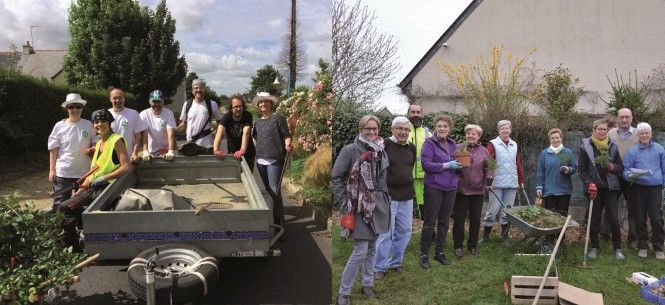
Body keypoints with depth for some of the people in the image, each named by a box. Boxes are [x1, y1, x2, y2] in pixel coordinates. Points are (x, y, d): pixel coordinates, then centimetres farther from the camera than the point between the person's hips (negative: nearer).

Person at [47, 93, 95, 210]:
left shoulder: (88, 124, 2)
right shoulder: (59, 126, -2)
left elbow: (94, 143, 13)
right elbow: (53, 150, 0)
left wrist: (92, 149, -11)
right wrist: (52, 170, -5)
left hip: (84, 171, 2)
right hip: (63, 172, -2)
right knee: (60, 204, 2)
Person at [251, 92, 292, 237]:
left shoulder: (278, 118, -3)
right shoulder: (258, 122, 15)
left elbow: (286, 135, -7)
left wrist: (287, 145, -24)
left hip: (274, 160, -7)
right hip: (261, 159, 7)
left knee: (275, 191, -11)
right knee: (267, 190, 12)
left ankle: (280, 224, -6)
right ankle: (272, 219, 22)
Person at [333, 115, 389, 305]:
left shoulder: (381, 151, 8)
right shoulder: (350, 150, -11)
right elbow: (336, 178, -11)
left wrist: (385, 200, 16)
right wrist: (344, 204, -13)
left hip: (377, 205, 6)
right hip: (359, 206, -6)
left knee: (372, 248, 14)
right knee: (361, 250, -8)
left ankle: (367, 284, 31)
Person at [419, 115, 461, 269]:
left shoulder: (452, 144, 10)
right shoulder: (429, 143, -9)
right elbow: (426, 164, -17)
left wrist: (459, 164, -1)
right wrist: (447, 165, -19)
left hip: (450, 188, 6)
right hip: (434, 188, -6)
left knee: (444, 222, 13)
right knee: (430, 222, 0)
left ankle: (439, 252, 26)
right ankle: (424, 255, 11)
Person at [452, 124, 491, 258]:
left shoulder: (484, 151, 6)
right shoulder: (458, 148, -1)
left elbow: (489, 168, 8)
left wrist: (488, 177, -11)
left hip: (477, 190, 2)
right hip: (460, 190, -2)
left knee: (475, 219, 11)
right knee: (459, 219, 5)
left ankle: (472, 245, 28)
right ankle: (458, 246, 19)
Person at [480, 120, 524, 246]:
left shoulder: (514, 145, 14)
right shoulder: (493, 144, -2)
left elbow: (518, 164, 17)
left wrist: (521, 180, 15)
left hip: (512, 184, 4)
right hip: (497, 183, -4)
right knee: (492, 210, -1)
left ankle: (504, 236, 19)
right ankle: (486, 235, 10)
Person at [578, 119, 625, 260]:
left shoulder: (612, 146, 7)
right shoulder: (585, 147, 0)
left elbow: (620, 167, 11)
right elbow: (582, 170, -1)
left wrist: (613, 167, -11)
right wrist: (590, 184, -14)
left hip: (610, 187, 1)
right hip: (594, 188, -1)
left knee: (614, 219, -2)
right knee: (594, 218, 6)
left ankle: (617, 248, 11)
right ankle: (594, 247, 18)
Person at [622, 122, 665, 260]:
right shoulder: (632, 151, 1)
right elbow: (626, 170, 0)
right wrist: (630, 176, -20)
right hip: (639, 188, 0)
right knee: (640, 218, 7)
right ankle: (642, 247, 19)